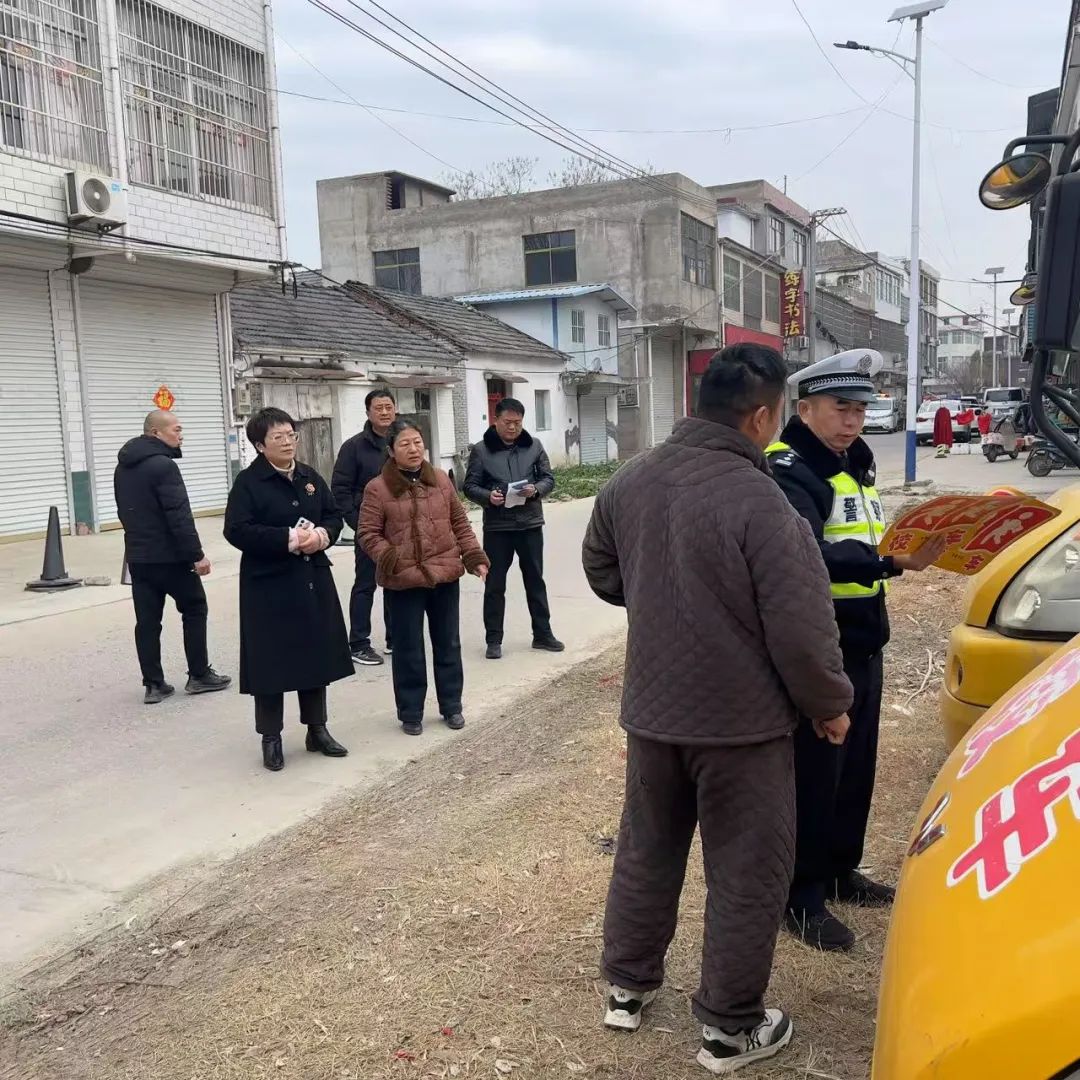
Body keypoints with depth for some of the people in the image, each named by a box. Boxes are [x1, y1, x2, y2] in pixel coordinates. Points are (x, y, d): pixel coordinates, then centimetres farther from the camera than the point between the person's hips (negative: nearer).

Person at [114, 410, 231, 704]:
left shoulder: (123, 468, 12)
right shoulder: (162, 465, -17)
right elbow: (179, 516, -22)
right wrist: (196, 554, -19)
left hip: (137, 556, 8)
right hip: (169, 556, -8)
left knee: (147, 620, 7)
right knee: (194, 610, 7)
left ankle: (153, 684, 9)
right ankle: (199, 676, 12)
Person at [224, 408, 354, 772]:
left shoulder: (310, 477, 9)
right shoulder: (248, 482, -9)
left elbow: (334, 515, 13)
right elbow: (237, 531, -17)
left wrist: (322, 534, -10)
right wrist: (289, 539, -22)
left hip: (313, 580, 6)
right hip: (269, 585, -5)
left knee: (316, 656, 12)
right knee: (271, 661, 1)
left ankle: (317, 729, 25)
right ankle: (271, 738, 14)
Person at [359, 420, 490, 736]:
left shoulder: (441, 480, 6)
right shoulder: (378, 488, -6)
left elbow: (459, 523, 11)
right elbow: (368, 534, -5)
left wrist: (475, 557, 2)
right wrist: (390, 560, -20)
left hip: (445, 575, 4)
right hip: (404, 581, -3)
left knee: (448, 644, 13)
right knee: (409, 650, 5)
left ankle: (451, 707, 27)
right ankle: (411, 713, 19)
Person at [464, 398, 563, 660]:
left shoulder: (534, 445, 4)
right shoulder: (481, 449, -2)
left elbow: (548, 478, 6)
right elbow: (470, 486, -2)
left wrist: (536, 489, -15)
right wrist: (487, 496, -21)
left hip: (530, 523, 2)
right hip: (496, 527, -2)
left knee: (535, 581, 12)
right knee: (495, 584, 5)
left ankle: (542, 634, 23)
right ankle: (494, 640, 14)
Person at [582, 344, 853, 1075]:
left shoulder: (630, 482, -2)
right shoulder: (760, 503, -23)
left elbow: (601, 573, 14)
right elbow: (801, 628, -20)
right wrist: (831, 706, -3)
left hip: (651, 707, 6)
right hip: (742, 719, -6)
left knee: (646, 850, 21)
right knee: (746, 874, 10)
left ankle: (628, 987, 36)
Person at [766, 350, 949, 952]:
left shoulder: (856, 461, 11)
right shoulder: (790, 471, -18)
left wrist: (916, 546, -1)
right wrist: (891, 562, -42)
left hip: (863, 644, 9)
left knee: (857, 766, 19)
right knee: (813, 774, 2)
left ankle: (839, 870, 36)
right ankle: (803, 896, 18)